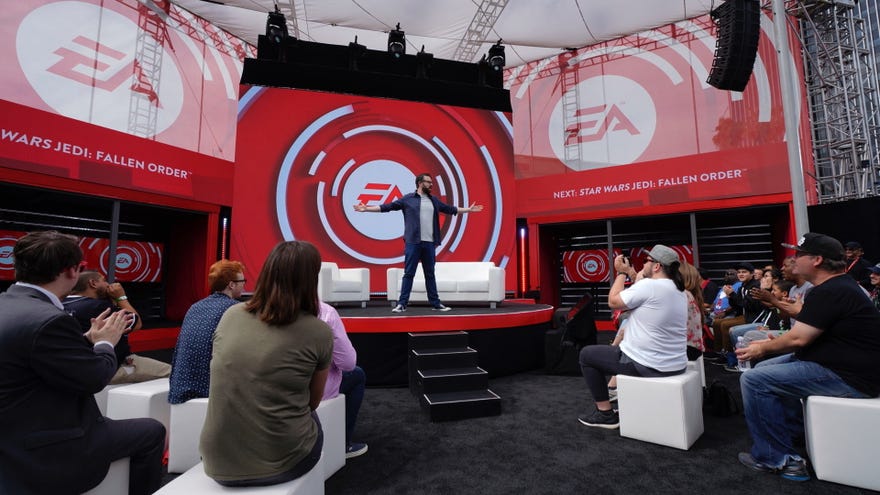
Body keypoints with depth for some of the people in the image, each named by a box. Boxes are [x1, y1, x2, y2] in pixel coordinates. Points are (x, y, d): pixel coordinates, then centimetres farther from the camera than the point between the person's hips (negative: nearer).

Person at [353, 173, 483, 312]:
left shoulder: (434, 201, 16)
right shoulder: (408, 199, 2)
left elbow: (451, 209, 26)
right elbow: (387, 207, 0)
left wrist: (468, 209, 28)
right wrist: (366, 208, -6)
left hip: (429, 243, 4)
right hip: (412, 243, -4)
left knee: (430, 274, 11)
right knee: (408, 274, -2)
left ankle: (436, 303, 18)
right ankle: (402, 303, 4)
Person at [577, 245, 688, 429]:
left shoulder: (649, 285, -21)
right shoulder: (680, 291, 8)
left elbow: (613, 302, -10)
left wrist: (621, 272, 0)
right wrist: (633, 276, 14)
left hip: (647, 365, -9)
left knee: (586, 354, 9)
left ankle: (605, 413, 14)